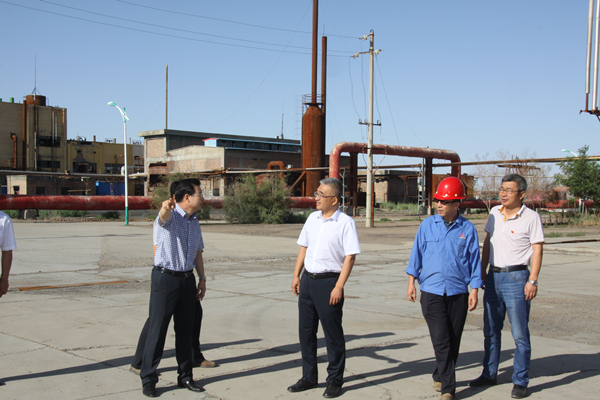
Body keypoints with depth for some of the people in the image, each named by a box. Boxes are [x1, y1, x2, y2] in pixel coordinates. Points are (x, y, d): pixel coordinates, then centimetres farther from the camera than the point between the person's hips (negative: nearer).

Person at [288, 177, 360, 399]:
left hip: (329, 282, -6)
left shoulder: (345, 223, -9)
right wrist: (296, 276, 11)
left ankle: (335, 381, 16)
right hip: (307, 280, 6)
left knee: (333, 334, 3)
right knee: (306, 331, 12)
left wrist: (338, 287, -18)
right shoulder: (312, 218, 10)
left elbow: (350, 256, -13)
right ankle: (309, 377, 26)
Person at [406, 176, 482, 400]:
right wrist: (411, 282, 4)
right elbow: (417, 254, 9)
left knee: (453, 341, 8)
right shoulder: (428, 225, 3)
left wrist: (474, 290, 2)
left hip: (458, 293, 1)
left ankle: (440, 377, 27)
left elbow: (474, 261, 5)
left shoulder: (468, 229, 2)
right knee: (441, 340, -7)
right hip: (431, 291, -1)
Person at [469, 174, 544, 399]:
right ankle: (489, 374, 26)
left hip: (516, 277, -6)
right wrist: (482, 271, 13)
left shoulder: (531, 217, -6)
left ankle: (520, 382, 8)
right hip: (494, 277, 6)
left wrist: (532, 280, -14)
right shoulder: (495, 213, 10)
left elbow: (537, 250, -7)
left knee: (520, 333, -1)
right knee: (491, 330, 14)